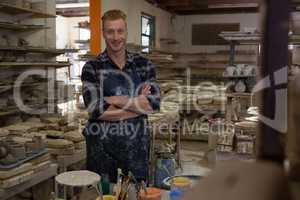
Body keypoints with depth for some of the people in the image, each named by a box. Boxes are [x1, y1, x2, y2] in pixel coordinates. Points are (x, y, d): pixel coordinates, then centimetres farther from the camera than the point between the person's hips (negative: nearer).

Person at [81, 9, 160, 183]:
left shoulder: (144, 64, 1)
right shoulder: (92, 67, -5)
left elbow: (154, 103, -8)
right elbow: (96, 110, -16)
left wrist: (117, 100, -16)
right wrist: (138, 104, -12)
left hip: (137, 142, 2)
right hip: (102, 143, -2)